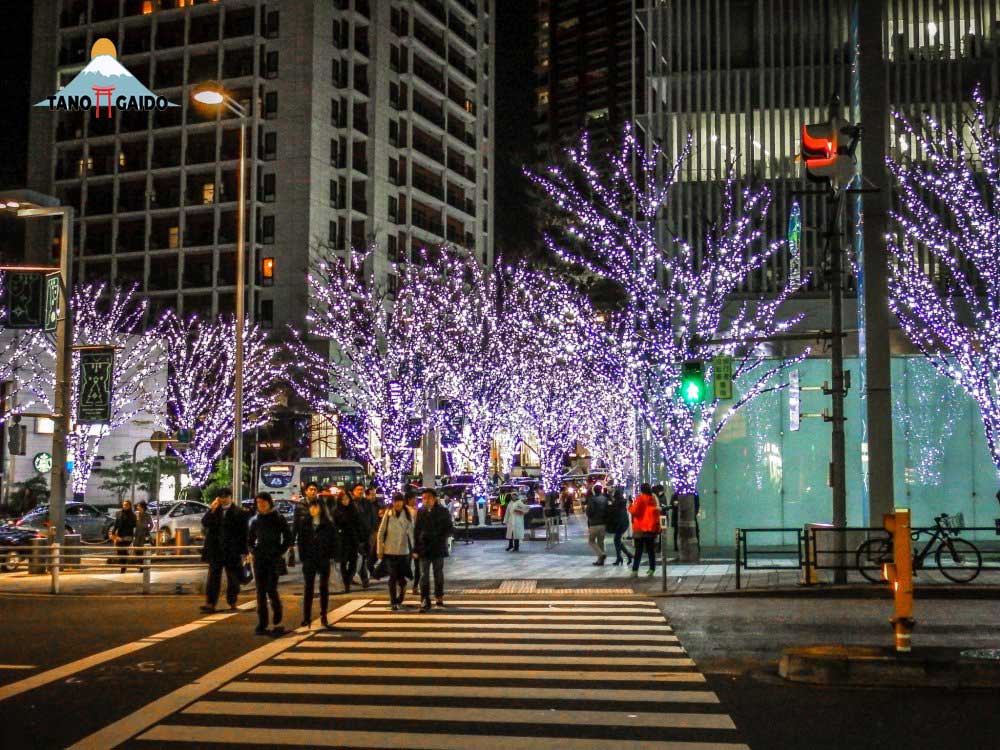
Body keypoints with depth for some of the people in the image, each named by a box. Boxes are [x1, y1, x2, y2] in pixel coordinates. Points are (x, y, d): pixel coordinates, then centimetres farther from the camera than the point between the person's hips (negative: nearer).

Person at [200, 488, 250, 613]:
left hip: (232, 551, -2)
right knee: (213, 577, -2)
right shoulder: (214, 511, 9)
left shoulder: (239, 513, -3)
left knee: (233, 578, 8)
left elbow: (244, 534, -5)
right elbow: (205, 523, -4)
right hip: (215, 551, 2)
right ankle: (210, 603, -4)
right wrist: (212, 509, -12)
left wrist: (244, 552, -9)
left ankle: (232, 603, 21)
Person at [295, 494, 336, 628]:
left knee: (324, 587, 6)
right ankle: (306, 617, 3)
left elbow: (333, 540, 0)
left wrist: (331, 555, -8)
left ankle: (323, 617, 13)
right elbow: (300, 540, 2)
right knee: (308, 588, 1)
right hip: (309, 559, 1)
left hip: (324, 559, 0)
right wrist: (302, 556, -6)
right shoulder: (304, 522, 2)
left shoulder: (328, 524, -1)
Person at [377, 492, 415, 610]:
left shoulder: (408, 515, 1)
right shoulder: (388, 514, -1)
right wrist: (380, 550, 0)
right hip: (390, 551, -1)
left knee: (402, 578, 5)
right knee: (393, 577, -1)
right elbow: (381, 532, 2)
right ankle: (393, 602, 6)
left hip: (404, 551, 1)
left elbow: (411, 532, 3)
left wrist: (413, 549, 0)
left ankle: (399, 601, 22)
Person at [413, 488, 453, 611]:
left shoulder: (443, 511, -1)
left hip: (438, 548, -1)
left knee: (438, 574, 11)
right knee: (424, 575, -4)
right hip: (424, 549, 1)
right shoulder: (421, 512, 5)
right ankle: (425, 602, -5)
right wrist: (416, 548, 4)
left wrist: (440, 538, -13)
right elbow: (416, 531, 8)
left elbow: (450, 529, 2)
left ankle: (439, 596, 27)